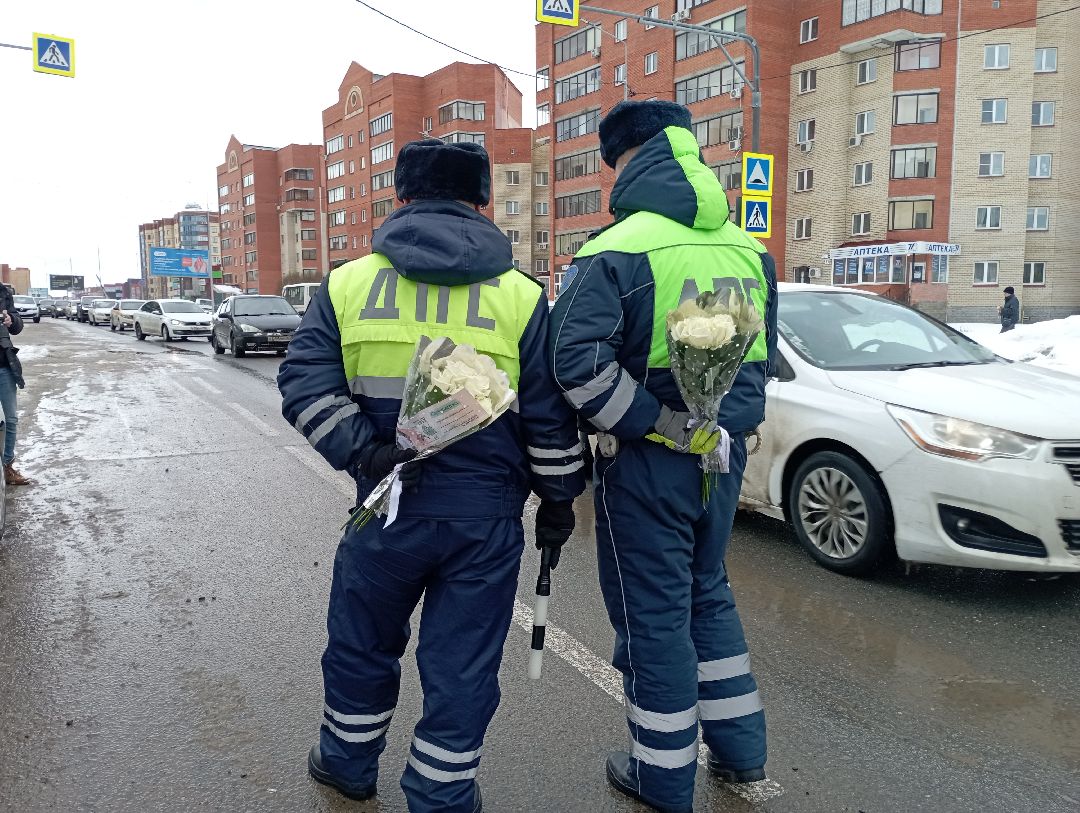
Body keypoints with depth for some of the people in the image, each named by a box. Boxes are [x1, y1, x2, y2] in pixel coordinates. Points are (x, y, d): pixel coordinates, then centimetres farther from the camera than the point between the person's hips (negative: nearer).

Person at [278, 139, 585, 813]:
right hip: (486, 517, -1)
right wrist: (560, 500, 9)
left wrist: (361, 451, -11)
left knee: (361, 642, 23)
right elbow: (551, 418, -1)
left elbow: (305, 386, -7)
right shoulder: (523, 296, -2)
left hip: (388, 507, 2)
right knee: (462, 667, 13)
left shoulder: (349, 284, 1)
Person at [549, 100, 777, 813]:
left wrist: (651, 424, -15)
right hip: (724, 457, 7)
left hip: (648, 464, -7)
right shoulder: (749, 251, 8)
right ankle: (742, 748, 35)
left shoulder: (621, 252, -15)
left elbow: (578, 360, -26)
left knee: (653, 614, 7)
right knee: (708, 593, 23)